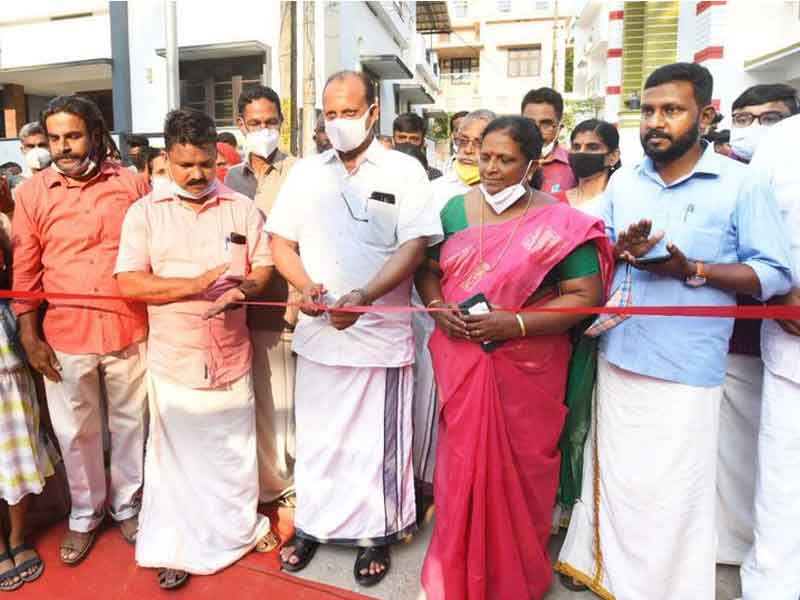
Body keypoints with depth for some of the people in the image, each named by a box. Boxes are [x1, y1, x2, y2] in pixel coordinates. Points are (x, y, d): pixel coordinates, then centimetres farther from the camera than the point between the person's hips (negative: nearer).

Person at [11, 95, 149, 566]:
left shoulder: (131, 183, 0)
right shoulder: (33, 192, 1)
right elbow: (24, 271, 2)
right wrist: (29, 336, -1)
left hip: (129, 330, 0)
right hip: (65, 335, 1)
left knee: (130, 424, 15)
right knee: (75, 432, 15)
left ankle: (127, 504, 37)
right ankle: (85, 513, 37)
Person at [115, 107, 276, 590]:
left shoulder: (243, 208, 2)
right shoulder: (145, 212, -1)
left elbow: (264, 269, 3)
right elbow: (129, 282, -8)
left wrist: (243, 290, -19)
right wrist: (194, 285, -19)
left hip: (231, 351, 1)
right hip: (173, 355, -1)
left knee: (235, 446, 15)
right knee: (175, 451, 10)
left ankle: (242, 526, 37)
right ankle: (176, 546, 28)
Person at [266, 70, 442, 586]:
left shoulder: (404, 171, -2)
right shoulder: (305, 172, 8)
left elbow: (415, 246, -11)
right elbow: (280, 241, 8)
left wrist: (363, 297, -25)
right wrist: (307, 287, -12)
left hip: (380, 333, -3)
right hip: (317, 331, 4)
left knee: (377, 442, 9)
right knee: (317, 436, 16)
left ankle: (377, 534, 30)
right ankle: (311, 524, 37)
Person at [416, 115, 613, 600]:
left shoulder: (558, 223, -9)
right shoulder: (456, 209, 5)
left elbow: (586, 296, -11)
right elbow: (427, 269, 10)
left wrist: (517, 323, -22)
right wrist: (437, 307, -10)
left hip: (525, 367, -3)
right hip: (460, 361, 4)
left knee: (518, 468, 11)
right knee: (462, 463, 14)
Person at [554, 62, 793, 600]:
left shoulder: (743, 184, -5)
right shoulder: (622, 182, 9)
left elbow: (776, 273, -7)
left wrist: (690, 270, -20)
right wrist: (619, 252, -9)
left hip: (687, 368, -4)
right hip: (618, 356, 5)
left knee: (675, 492, 4)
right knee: (617, 478, 16)